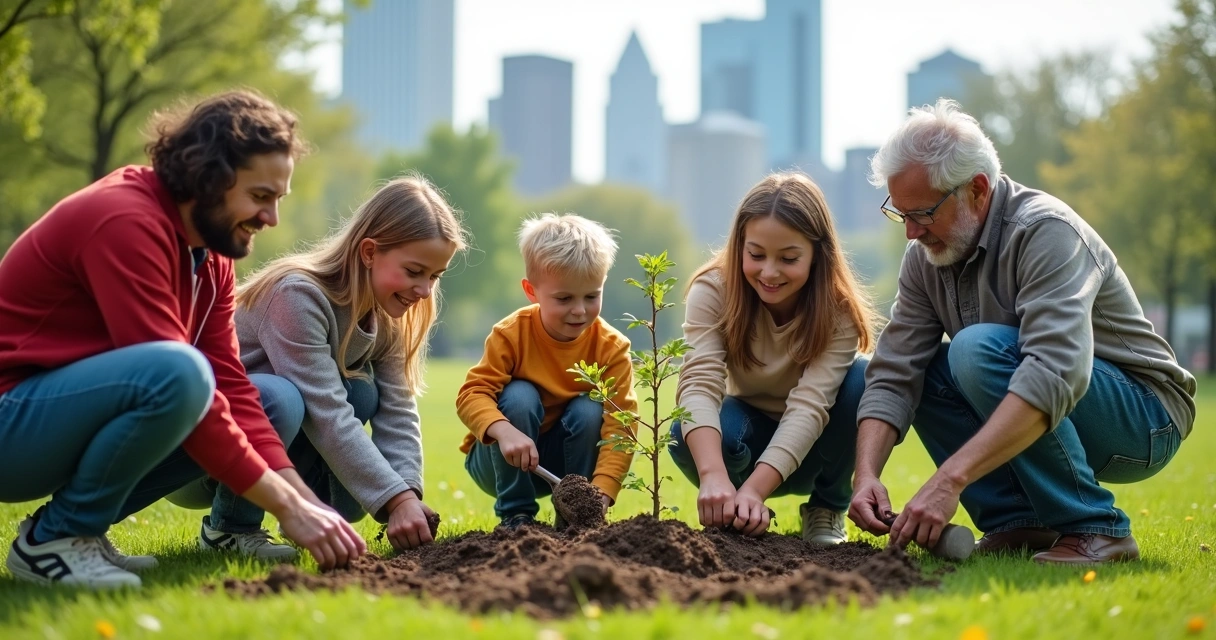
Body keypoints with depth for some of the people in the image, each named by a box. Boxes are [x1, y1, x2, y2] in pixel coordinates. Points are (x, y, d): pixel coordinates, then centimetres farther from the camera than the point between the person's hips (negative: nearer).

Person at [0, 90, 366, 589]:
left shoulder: (210, 254, 7)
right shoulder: (126, 222, -22)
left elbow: (228, 384, 1)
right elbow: (175, 371, -27)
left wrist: (302, 496, -12)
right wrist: (287, 507, -26)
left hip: (72, 412, 10)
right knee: (178, 374, -34)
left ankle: (80, 523, 1)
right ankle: (56, 536, -13)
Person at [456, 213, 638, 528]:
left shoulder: (611, 348, -16)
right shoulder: (511, 334, -19)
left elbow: (619, 424, -24)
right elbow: (472, 394, -27)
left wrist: (602, 491, -39)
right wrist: (504, 431, -49)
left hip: (559, 462, 2)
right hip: (500, 463, -1)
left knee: (589, 410, -25)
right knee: (519, 395, -28)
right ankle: (515, 514, -17)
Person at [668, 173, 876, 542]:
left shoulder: (839, 309, -22)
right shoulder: (713, 290, -20)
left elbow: (809, 405, -33)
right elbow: (699, 384, -34)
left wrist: (754, 489, -49)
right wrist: (715, 477, -52)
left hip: (811, 448, 0)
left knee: (863, 379, -30)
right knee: (687, 436, -34)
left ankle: (827, 508, -7)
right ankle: (735, 511, -2)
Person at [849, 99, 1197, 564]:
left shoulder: (1046, 231, -25)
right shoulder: (926, 256, -2)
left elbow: (1057, 373, -39)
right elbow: (893, 376, -5)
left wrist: (951, 478, -45)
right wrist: (866, 475, -25)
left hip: (1144, 420, -8)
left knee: (979, 349, -28)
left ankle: (1095, 531, -20)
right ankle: (1018, 525, -6)